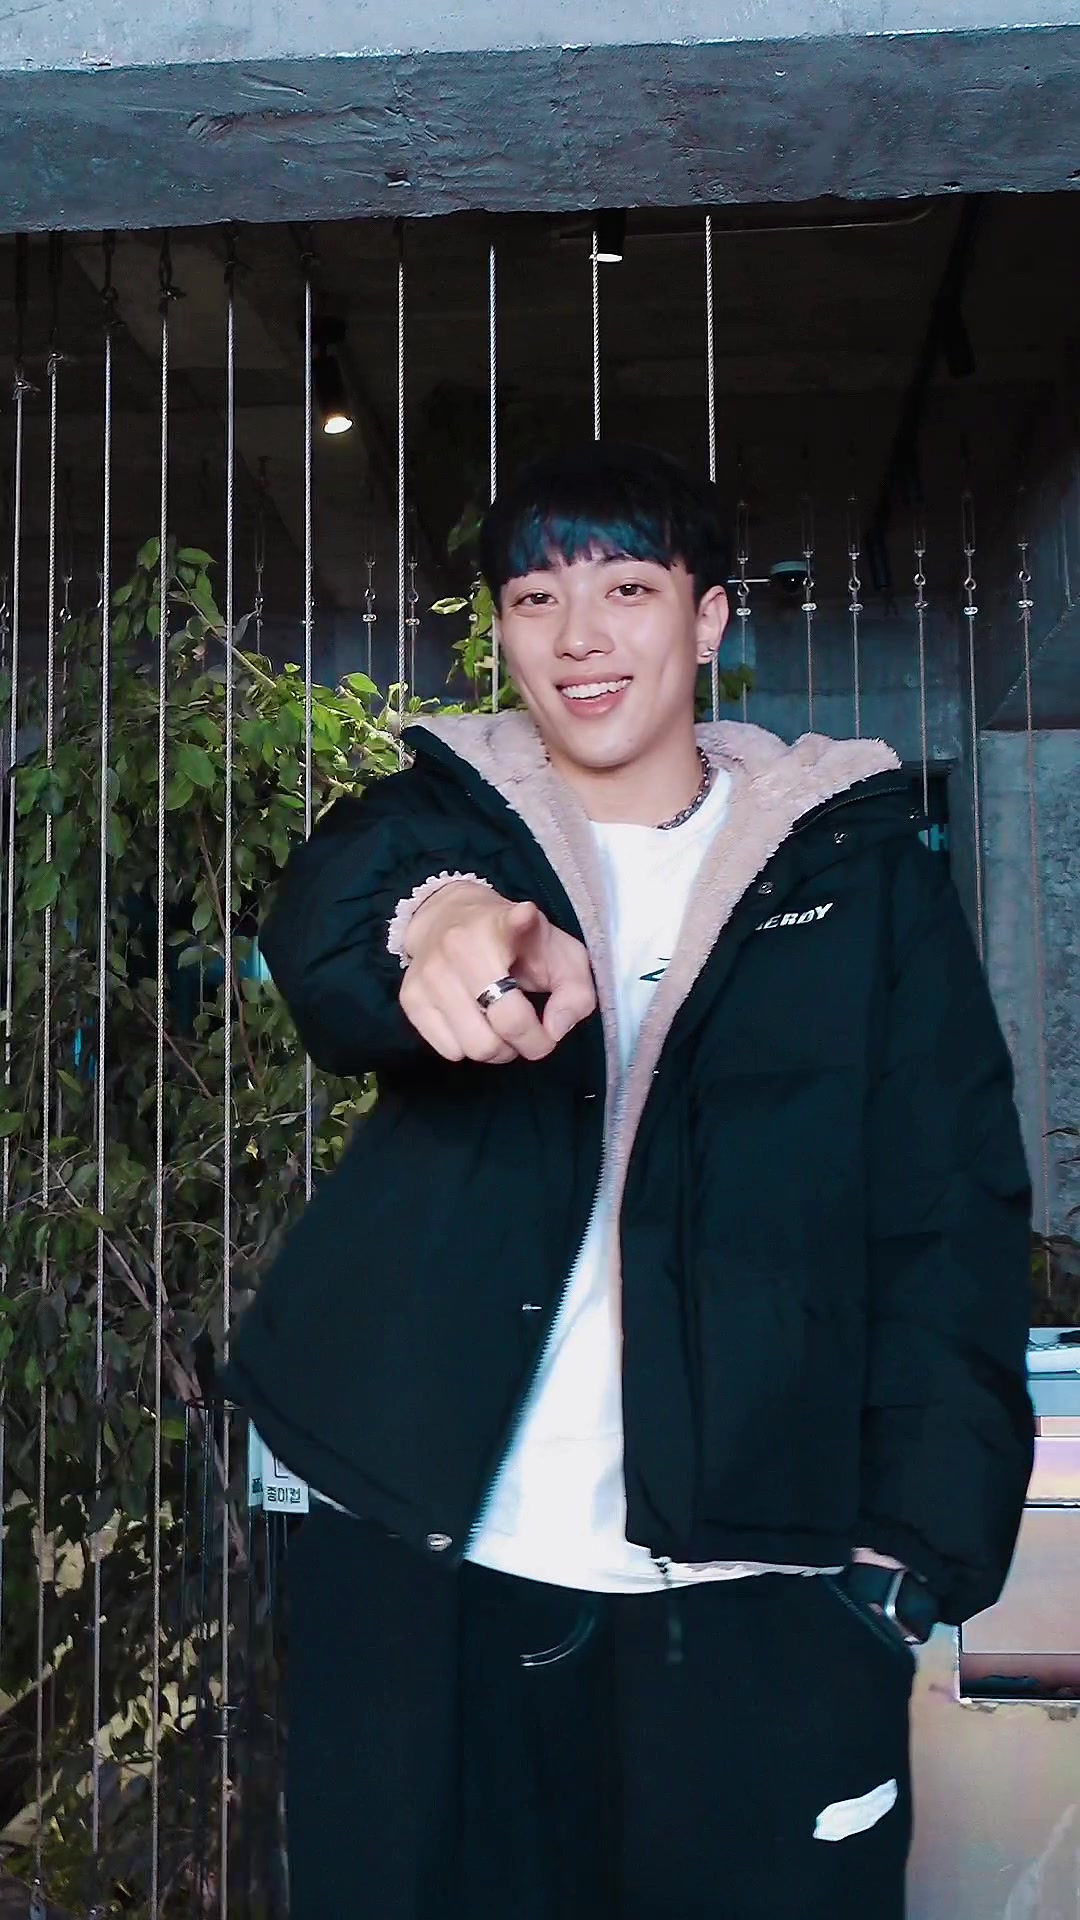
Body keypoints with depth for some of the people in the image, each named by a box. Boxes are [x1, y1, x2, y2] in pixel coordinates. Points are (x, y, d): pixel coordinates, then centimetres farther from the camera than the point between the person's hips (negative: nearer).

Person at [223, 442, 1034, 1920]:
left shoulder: (858, 867, 4)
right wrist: (444, 927, -41)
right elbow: (322, 926, -18)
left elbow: (953, 1216, 1)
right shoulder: (436, 821, 6)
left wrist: (914, 1553, -9)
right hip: (429, 1575, 1)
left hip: (758, 1596, 0)